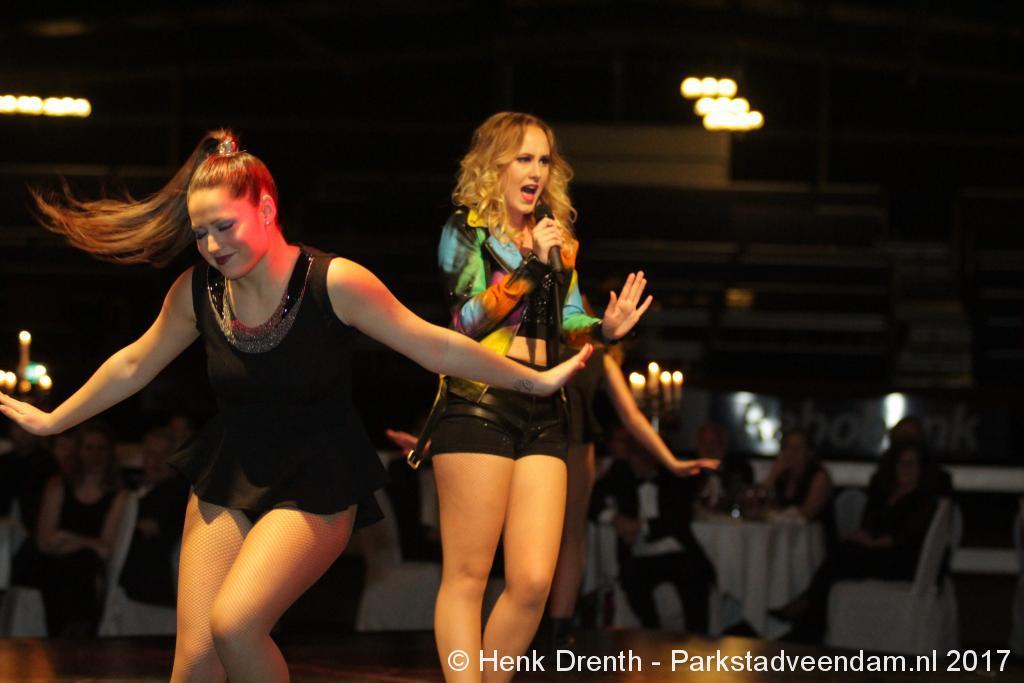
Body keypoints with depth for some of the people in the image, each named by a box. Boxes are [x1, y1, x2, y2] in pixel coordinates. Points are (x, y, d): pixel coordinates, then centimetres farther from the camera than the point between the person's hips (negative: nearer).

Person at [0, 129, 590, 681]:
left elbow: (436, 347, -10)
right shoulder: (197, 291, -4)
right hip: (230, 476, 4)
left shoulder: (334, 282, -18)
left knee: (234, 623, -26)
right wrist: (51, 422, 22)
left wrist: (537, 381, -6)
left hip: (316, 481, -4)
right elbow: (133, 366, 13)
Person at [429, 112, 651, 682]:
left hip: (544, 412, 5)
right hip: (479, 404, -5)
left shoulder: (558, 239, 19)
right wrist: (530, 267, -14)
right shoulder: (467, 230, 4)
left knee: (533, 582, -6)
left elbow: (568, 326, 19)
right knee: (467, 576, -7)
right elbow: (467, 320, -8)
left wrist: (606, 329, -2)